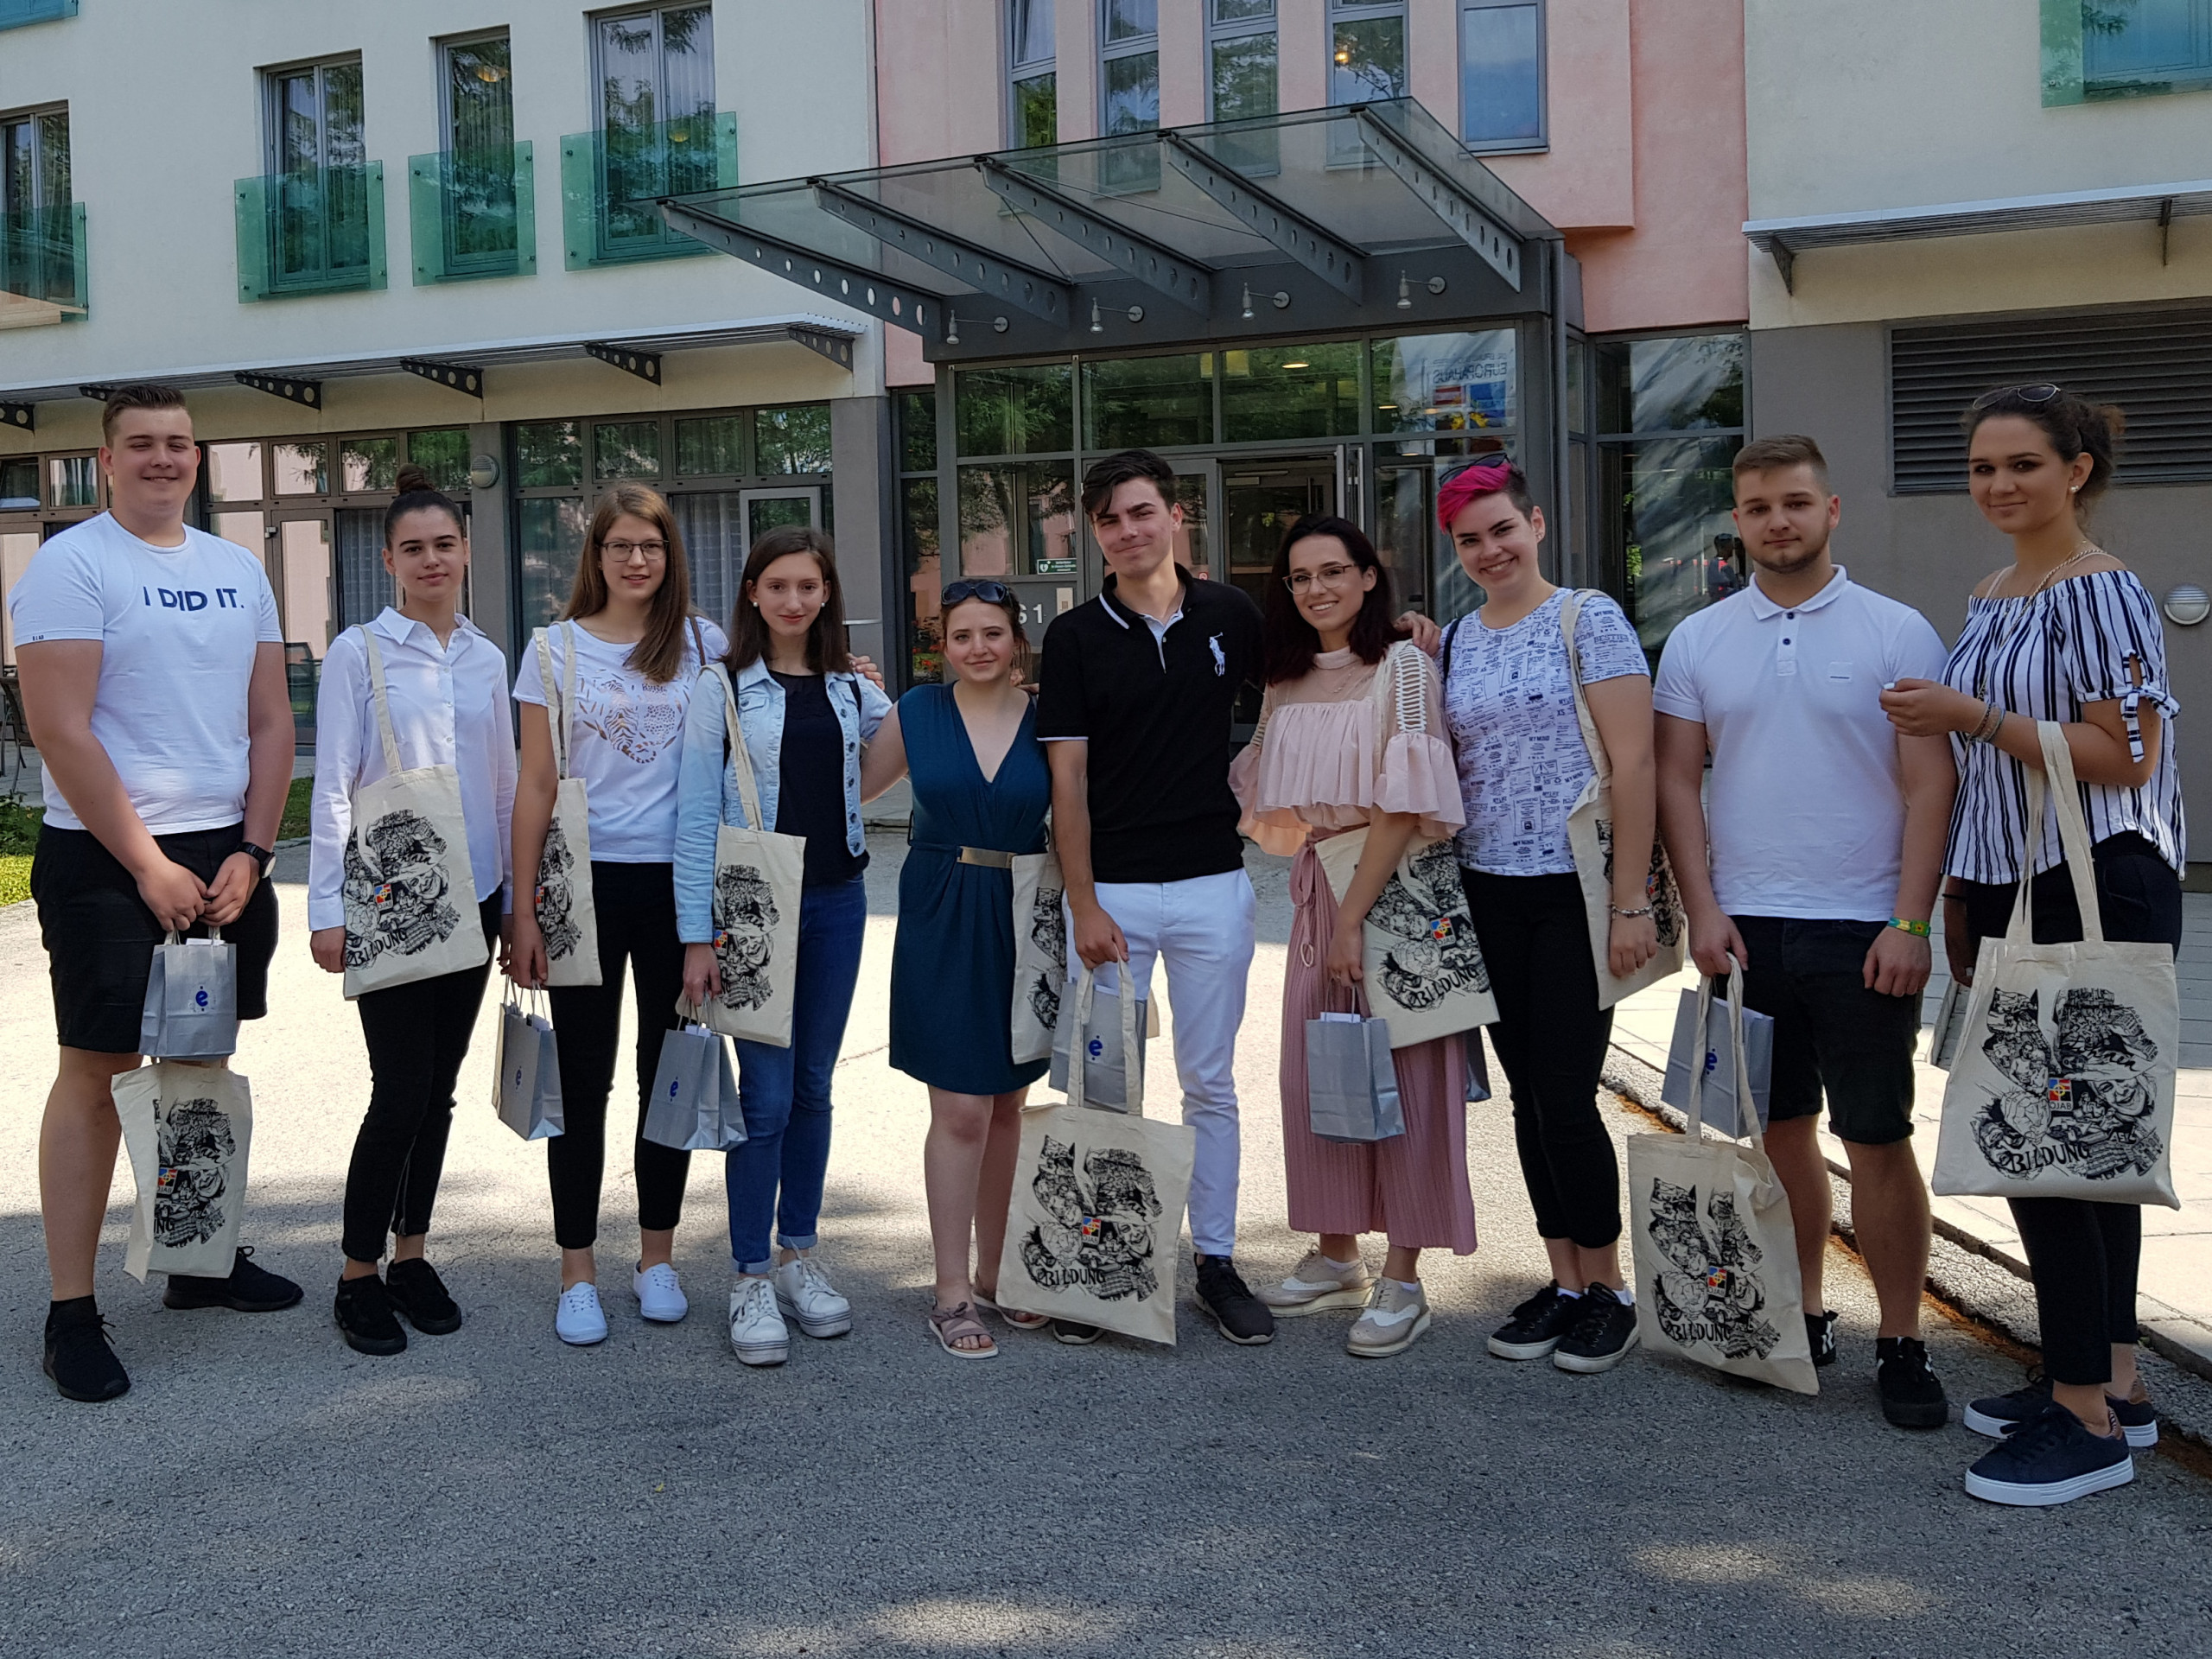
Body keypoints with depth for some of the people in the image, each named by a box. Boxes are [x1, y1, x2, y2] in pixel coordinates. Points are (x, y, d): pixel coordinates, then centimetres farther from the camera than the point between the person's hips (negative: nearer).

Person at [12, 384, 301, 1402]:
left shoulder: (237, 570, 12)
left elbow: (270, 722, 10)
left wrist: (250, 854, -1)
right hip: (108, 860, -6)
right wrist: (149, 866, -14)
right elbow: (60, 729, -13)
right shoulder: (71, 564, -6)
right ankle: (71, 1312, 3)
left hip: (227, 857, 6)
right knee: (99, 1072, -4)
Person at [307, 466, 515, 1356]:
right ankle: (358, 1276, 8)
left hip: (473, 897, 5)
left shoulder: (486, 658, 10)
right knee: (401, 1092, -6)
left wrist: (518, 893, 11)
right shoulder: (359, 652, -3)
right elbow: (332, 788, -6)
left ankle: (411, 1256, 23)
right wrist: (327, 908, -11)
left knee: (438, 1089, 10)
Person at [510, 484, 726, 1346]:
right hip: (588, 881, -1)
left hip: (678, 880, 1)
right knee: (583, 1077, 3)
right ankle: (578, 1273, 14)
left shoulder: (704, 645, 4)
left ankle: (657, 1258, 23)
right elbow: (536, 785, 1)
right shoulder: (556, 647, 2)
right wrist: (524, 910, -3)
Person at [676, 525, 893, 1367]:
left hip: (836, 901, 4)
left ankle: (799, 1254, 25)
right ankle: (751, 1278, 7)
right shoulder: (720, 690, -4)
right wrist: (697, 937, -10)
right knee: (767, 1094, -4)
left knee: (814, 1088, 11)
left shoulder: (854, 690, 7)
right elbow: (696, 818, -6)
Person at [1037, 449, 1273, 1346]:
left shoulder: (1232, 616, 4)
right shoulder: (1075, 636, -1)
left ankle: (1217, 1262, 20)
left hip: (1213, 883, 1)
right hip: (1111, 890, -1)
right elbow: (1066, 779, -3)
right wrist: (1083, 904, -9)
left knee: (1211, 1084, 9)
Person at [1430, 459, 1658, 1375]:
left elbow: (1633, 765, -11)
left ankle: (1609, 1289, 12)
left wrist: (1631, 903, -15)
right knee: (1528, 1094, 9)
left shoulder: (1590, 620, -6)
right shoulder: (1454, 642, 11)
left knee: (1566, 1098, -5)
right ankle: (1565, 1279, 21)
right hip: (1489, 893, 6)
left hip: (1575, 892, -5)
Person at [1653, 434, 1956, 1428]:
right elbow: (1676, 779, 7)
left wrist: (1910, 923, -11)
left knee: (1878, 1140, 0)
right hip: (1744, 928, 3)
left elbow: (1930, 787, -4)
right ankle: (1801, 1317, 24)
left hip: (1864, 930, -3)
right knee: (1781, 1131, 11)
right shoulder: (1697, 640, 7)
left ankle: (1901, 1347, 11)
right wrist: (1702, 909, -2)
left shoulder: (1896, 632, -1)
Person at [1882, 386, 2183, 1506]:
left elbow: (2123, 758, -19)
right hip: (2014, 895, 9)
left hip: (2095, 895, -9)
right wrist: (1958, 902, 20)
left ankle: (2087, 1420, 1)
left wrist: (1971, 717, -21)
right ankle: (2113, 1381, 24)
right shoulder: (1989, 601, 15)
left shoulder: (2099, 592, -11)